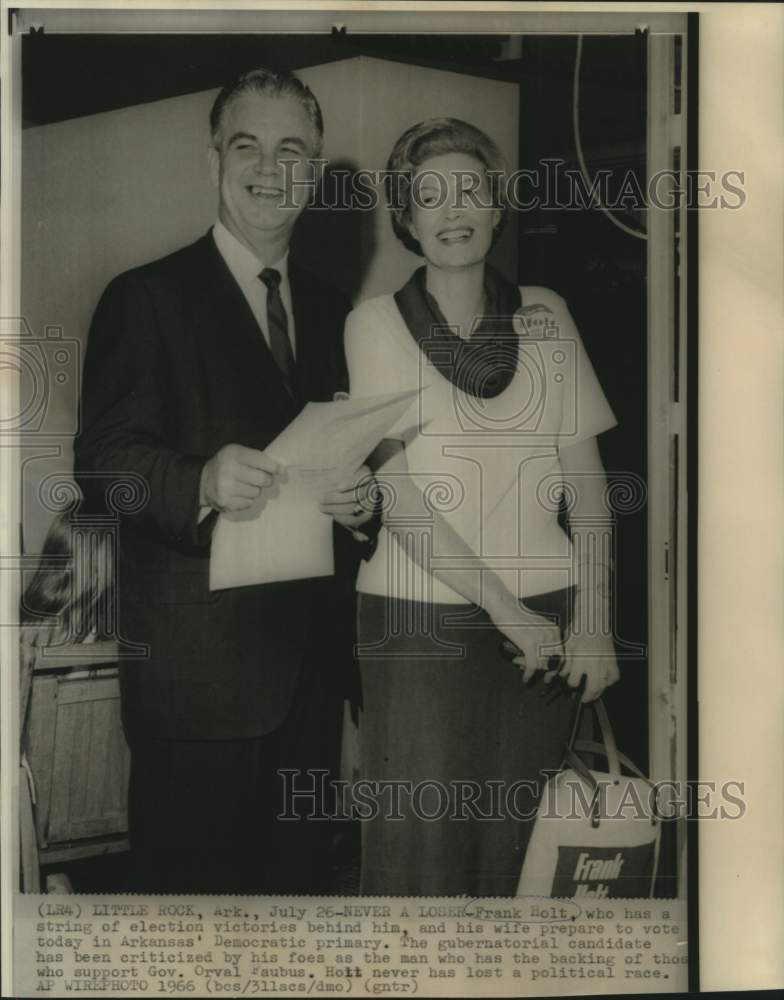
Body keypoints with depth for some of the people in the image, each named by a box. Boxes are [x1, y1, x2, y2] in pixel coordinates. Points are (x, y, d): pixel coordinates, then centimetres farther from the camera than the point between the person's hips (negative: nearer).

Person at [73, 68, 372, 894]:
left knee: (299, 871, 16)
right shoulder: (148, 298, -5)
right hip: (198, 664, -5)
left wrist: (354, 498, -5)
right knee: (189, 874, 4)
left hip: (311, 661, 6)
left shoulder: (329, 309, 15)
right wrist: (202, 484, -30)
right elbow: (102, 464, -12)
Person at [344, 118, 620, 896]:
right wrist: (507, 609, -12)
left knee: (517, 848, 8)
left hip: (543, 620, 3)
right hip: (421, 618, -2)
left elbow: (584, 475, 7)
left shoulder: (544, 314, 9)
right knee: (419, 844, -2)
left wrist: (591, 621, -2)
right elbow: (396, 488, -8)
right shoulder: (376, 321, 1)